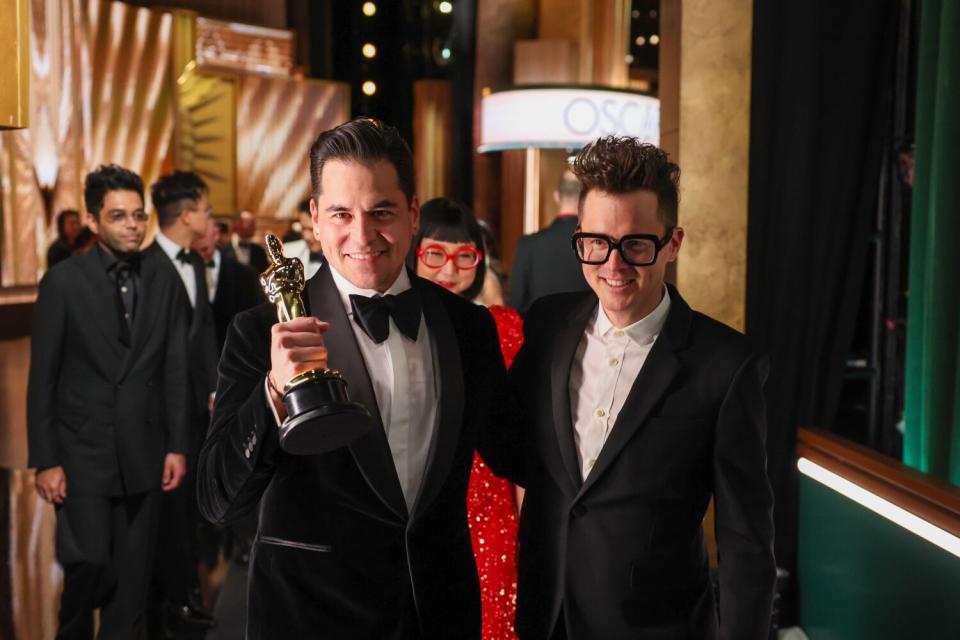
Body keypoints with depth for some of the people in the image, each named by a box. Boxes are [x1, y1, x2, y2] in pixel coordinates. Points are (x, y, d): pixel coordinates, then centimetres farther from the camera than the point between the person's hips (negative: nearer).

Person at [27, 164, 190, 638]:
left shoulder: (164, 283, 5)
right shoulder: (62, 282, -4)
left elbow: (174, 372, 8)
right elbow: (42, 378, -4)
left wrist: (177, 445, 4)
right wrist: (45, 460, -7)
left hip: (143, 453, 3)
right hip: (82, 452, -3)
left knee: (133, 573, 8)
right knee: (89, 560, -8)